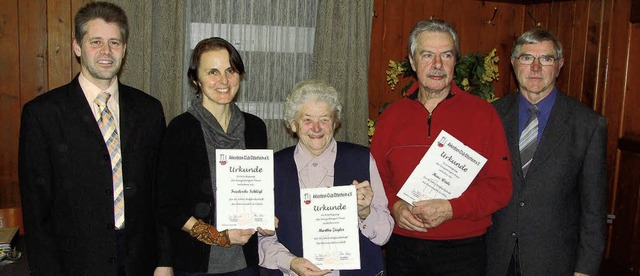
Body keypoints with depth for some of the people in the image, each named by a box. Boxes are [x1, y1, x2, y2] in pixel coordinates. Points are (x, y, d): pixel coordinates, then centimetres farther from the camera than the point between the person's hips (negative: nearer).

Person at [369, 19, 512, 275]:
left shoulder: (483, 113, -3)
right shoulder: (391, 115, 5)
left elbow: (500, 185, -6)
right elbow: (377, 178, 8)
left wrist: (451, 208, -17)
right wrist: (394, 205, -11)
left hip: (462, 251, -2)